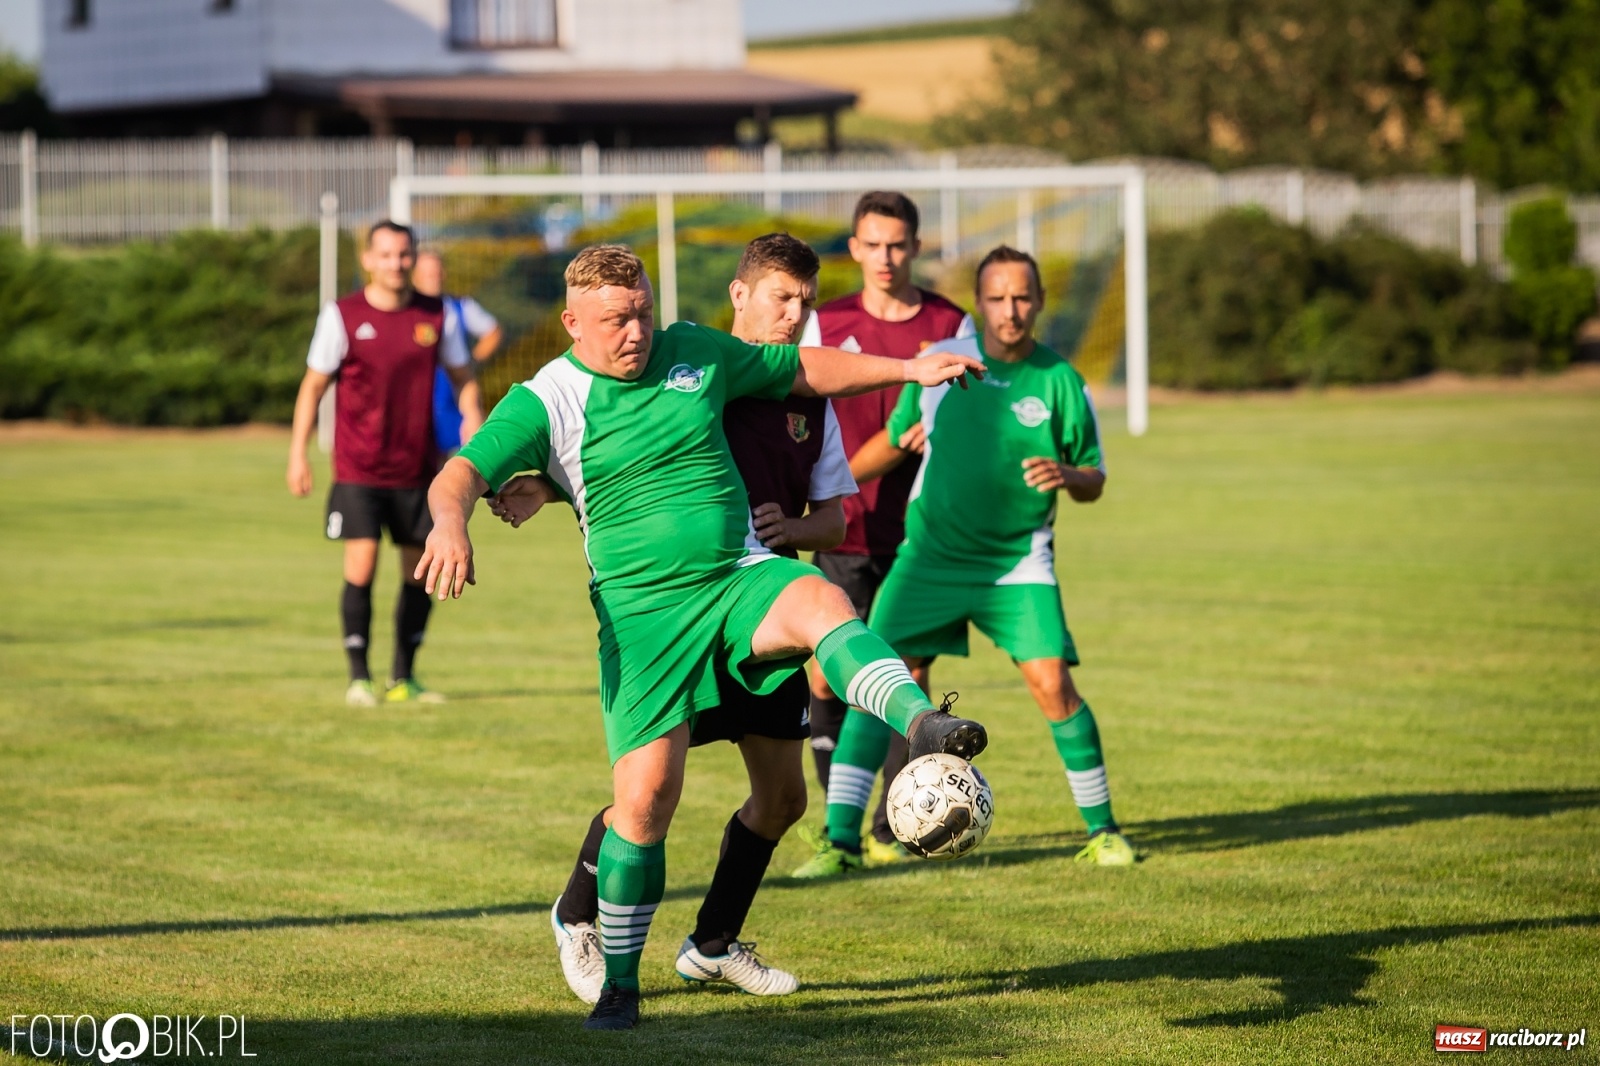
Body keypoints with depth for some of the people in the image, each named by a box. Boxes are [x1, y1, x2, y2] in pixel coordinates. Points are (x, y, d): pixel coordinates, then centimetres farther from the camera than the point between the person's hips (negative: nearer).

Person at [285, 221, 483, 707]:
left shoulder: (434, 315, 2)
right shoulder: (342, 315, -5)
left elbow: (462, 376, 13)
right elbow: (314, 384, 1)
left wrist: (474, 427, -3)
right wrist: (297, 454, -2)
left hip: (417, 469, 3)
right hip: (357, 470, -3)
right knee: (362, 565, -12)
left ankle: (403, 676, 20)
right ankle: (358, 677, 1)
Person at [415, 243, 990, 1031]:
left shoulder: (692, 352, 8)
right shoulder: (546, 402, -3)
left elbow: (803, 370, 21)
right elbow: (462, 474, -14)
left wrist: (908, 369, 17)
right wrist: (450, 523, -37)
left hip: (739, 575, 2)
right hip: (641, 609, -2)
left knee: (823, 604, -32)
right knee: (646, 791, -7)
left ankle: (921, 725, -57)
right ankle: (619, 985, 8)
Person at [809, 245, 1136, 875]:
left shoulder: (1060, 382, -4)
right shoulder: (941, 361, 0)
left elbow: (1094, 480, 3)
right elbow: (896, 440, 16)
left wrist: (1067, 476, -19)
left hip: (1017, 562, -1)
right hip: (929, 555, 1)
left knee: (1053, 684, -13)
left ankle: (1101, 831, 4)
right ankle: (840, 836, -3)